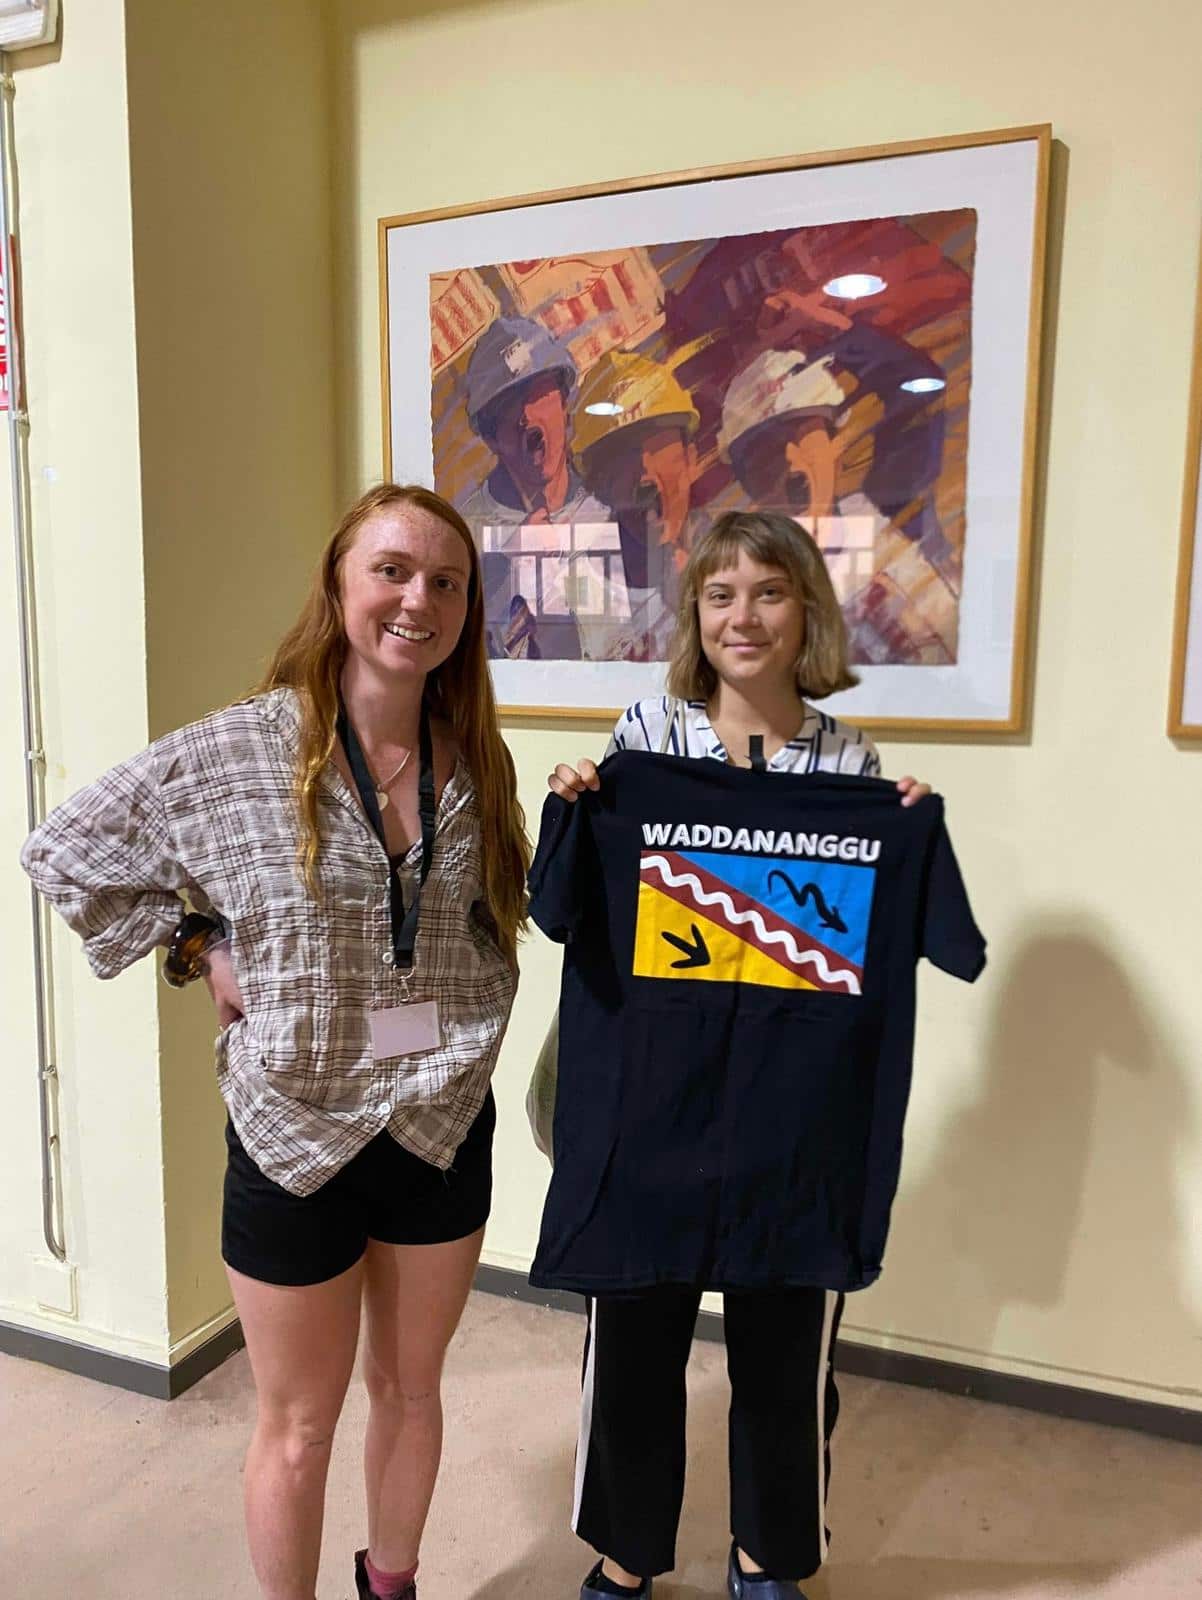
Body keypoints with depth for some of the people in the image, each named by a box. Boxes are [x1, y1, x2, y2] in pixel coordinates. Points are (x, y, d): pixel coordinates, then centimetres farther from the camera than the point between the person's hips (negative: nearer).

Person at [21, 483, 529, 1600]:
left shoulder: (475, 760, -3)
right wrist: (198, 952, -9)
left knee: (411, 1389, 24)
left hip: (445, 1124, 4)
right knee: (299, 1428, 17)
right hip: (296, 1132, -3)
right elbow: (64, 854, -4)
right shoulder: (234, 751, -14)